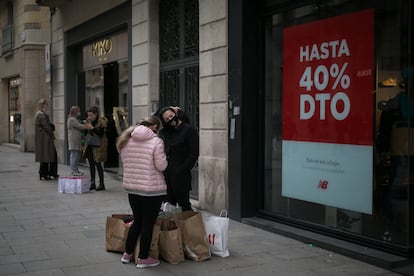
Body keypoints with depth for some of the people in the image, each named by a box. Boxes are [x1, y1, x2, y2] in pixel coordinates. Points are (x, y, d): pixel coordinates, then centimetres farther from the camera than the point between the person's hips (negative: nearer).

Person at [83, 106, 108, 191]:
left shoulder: (101, 122, -12)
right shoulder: (88, 121, 8)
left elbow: (101, 134, -18)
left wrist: (93, 129, -28)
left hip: (97, 146, -7)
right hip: (89, 145, 7)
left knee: (98, 164, -5)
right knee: (91, 164, 9)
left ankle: (101, 184, 3)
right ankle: (92, 183, 16)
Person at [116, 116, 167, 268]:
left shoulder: (126, 140, 3)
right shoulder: (156, 141, -15)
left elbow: (125, 162, 10)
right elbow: (161, 166, -14)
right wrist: (163, 158, 5)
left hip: (131, 187, 6)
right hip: (152, 189, -6)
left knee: (137, 221, 21)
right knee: (148, 224, 7)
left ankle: (127, 254, 29)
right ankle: (143, 258, 15)